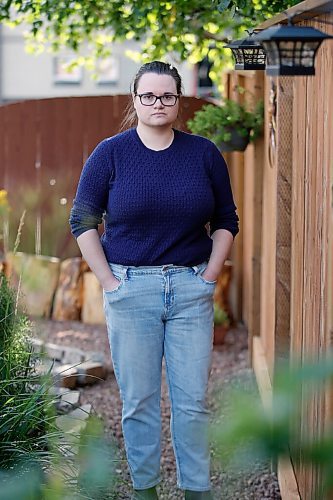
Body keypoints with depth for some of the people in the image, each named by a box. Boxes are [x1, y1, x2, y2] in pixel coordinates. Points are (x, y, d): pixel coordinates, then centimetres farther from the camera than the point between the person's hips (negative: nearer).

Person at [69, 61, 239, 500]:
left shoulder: (204, 154, 5)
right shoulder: (111, 153, 0)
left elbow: (225, 220, 11)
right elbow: (83, 220, 2)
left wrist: (209, 277, 2)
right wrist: (109, 282, -4)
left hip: (191, 288, 1)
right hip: (131, 289, -1)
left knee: (193, 399, 3)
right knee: (139, 399, 5)